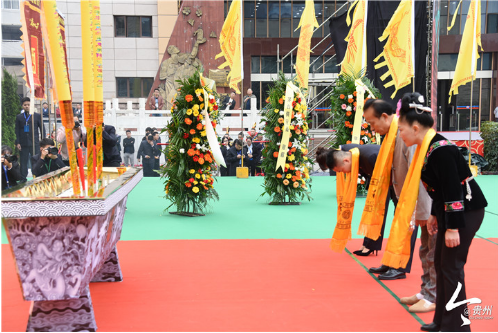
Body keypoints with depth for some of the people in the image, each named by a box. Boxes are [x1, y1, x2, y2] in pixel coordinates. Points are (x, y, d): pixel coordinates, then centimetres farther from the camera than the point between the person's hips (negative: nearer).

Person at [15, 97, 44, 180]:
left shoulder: (37, 116, 6)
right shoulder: (19, 117, 10)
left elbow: (42, 129, 6)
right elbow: (17, 131, 9)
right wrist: (17, 143, 0)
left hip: (35, 143, -1)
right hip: (23, 144, 1)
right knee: (23, 163, 4)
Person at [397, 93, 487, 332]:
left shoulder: (441, 150, -23)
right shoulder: (429, 147, 7)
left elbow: (454, 190, -24)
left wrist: (452, 227, -22)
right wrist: (435, 215, 18)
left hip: (466, 211, -10)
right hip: (450, 211, 10)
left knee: (451, 267, -5)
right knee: (441, 263, 14)